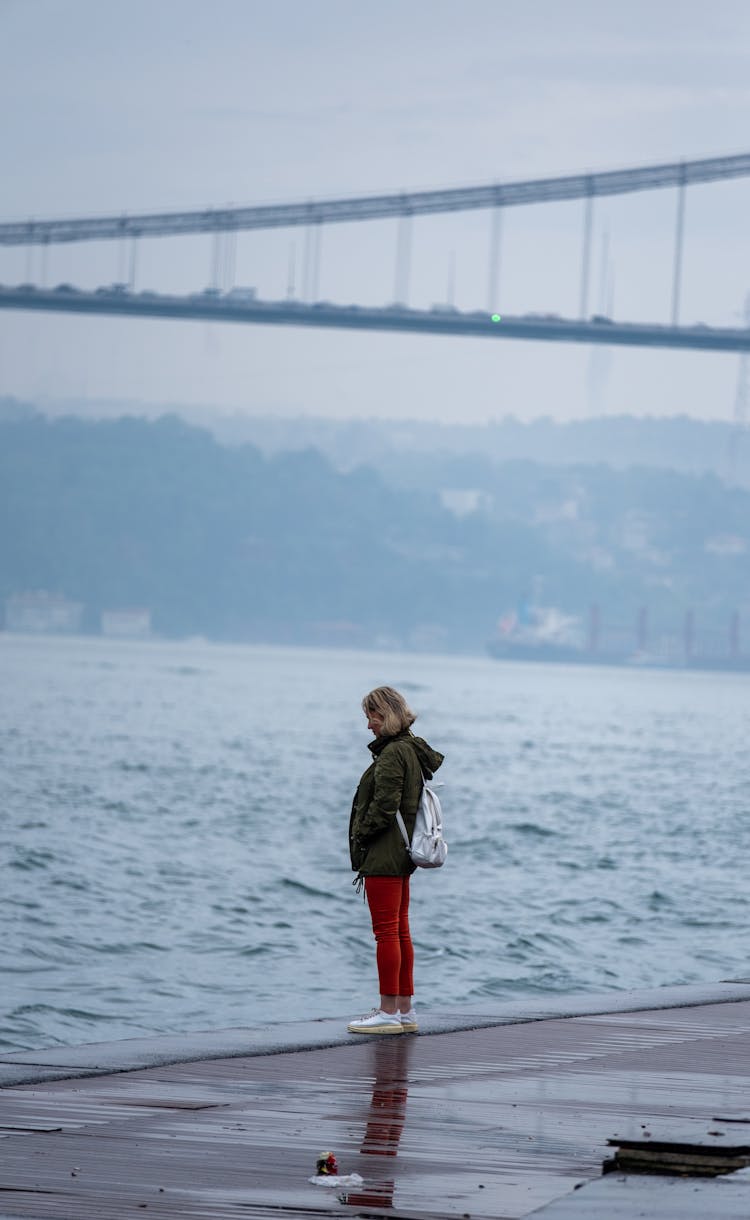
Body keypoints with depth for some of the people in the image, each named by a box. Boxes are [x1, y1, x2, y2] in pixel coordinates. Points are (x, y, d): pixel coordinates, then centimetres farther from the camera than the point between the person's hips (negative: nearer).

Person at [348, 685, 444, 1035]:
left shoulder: (393, 753, -16)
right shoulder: (413, 750, 15)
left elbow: (385, 805, -21)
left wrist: (360, 835, -9)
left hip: (384, 854, -10)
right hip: (402, 855, 10)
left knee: (387, 931, -8)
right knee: (400, 931, 13)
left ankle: (389, 1013, -7)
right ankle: (405, 1011, 16)